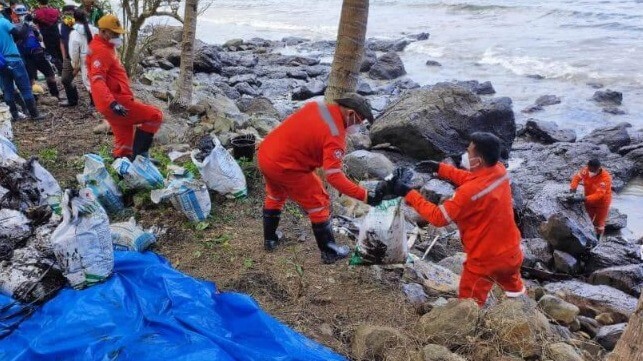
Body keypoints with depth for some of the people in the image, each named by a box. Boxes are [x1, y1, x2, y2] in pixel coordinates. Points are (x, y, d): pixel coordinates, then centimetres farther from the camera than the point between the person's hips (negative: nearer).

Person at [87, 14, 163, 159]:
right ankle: (139, 154, -9)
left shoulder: (104, 48, 20)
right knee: (155, 115, -9)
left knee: (124, 142, 15)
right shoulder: (101, 50, -14)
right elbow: (97, 81, -27)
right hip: (117, 103, -10)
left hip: (115, 102, 10)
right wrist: (112, 103, -38)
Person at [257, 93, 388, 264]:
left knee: (275, 196, 32)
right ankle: (329, 252, 20)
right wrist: (366, 196, -24)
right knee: (318, 203, 8)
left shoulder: (317, 106, 2)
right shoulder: (335, 136, -20)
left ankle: (270, 239, 47)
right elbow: (334, 176, -25)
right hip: (284, 168, -8)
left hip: (265, 153, 8)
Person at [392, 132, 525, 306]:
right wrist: (440, 168, 5)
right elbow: (470, 179, 8)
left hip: (484, 261, -8)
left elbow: (438, 217, -24)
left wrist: (407, 193, -21)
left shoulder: (470, 192, -33)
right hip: (511, 252, 8)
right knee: (513, 287, 35)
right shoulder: (500, 171, -10)